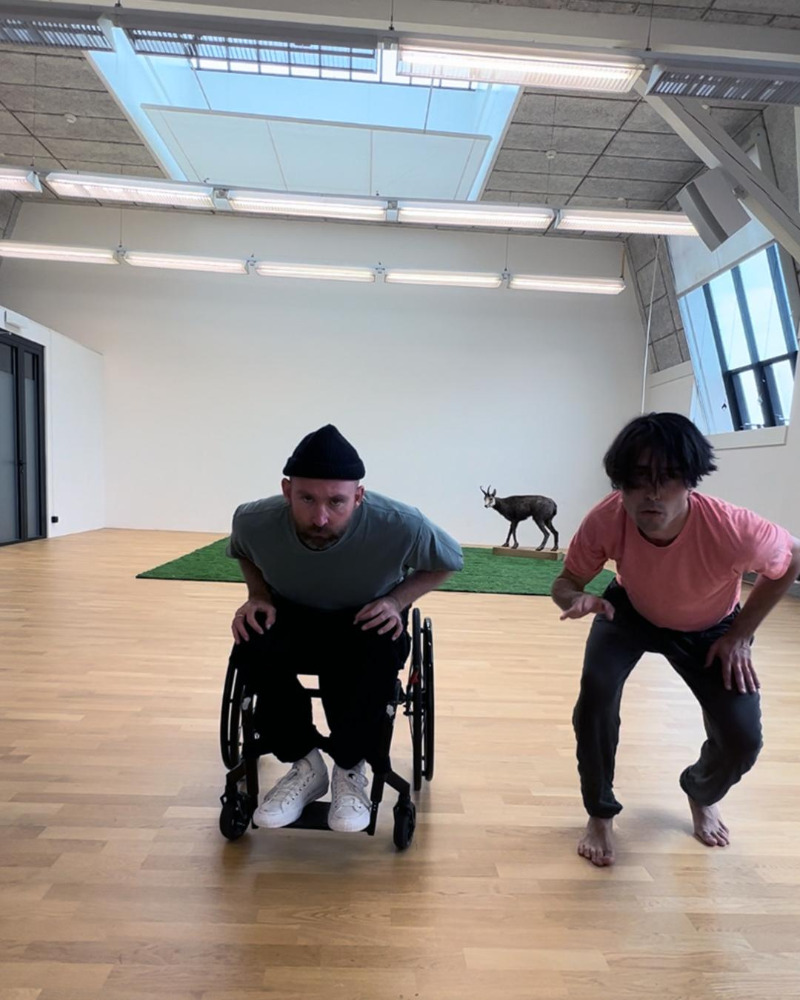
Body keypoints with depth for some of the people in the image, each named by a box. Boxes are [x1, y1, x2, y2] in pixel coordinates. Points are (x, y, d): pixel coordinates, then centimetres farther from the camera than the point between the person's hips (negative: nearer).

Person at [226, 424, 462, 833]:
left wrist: (397, 599, -24)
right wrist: (258, 595, -16)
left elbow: (447, 562, -8)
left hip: (366, 622, -1)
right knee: (253, 647, -31)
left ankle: (350, 769, -9)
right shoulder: (254, 521, -24)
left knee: (379, 652, -36)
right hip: (291, 619, 2)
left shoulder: (402, 526, -31)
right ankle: (304, 765, -7)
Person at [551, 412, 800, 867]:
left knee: (743, 739, -9)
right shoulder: (607, 519, -36)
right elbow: (567, 580, -19)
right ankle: (601, 814, 4)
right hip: (631, 611, 0)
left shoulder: (735, 530, -40)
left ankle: (703, 795, 32)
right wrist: (579, 599, -44)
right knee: (596, 689, -25)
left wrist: (740, 634, -15)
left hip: (711, 629, 0)